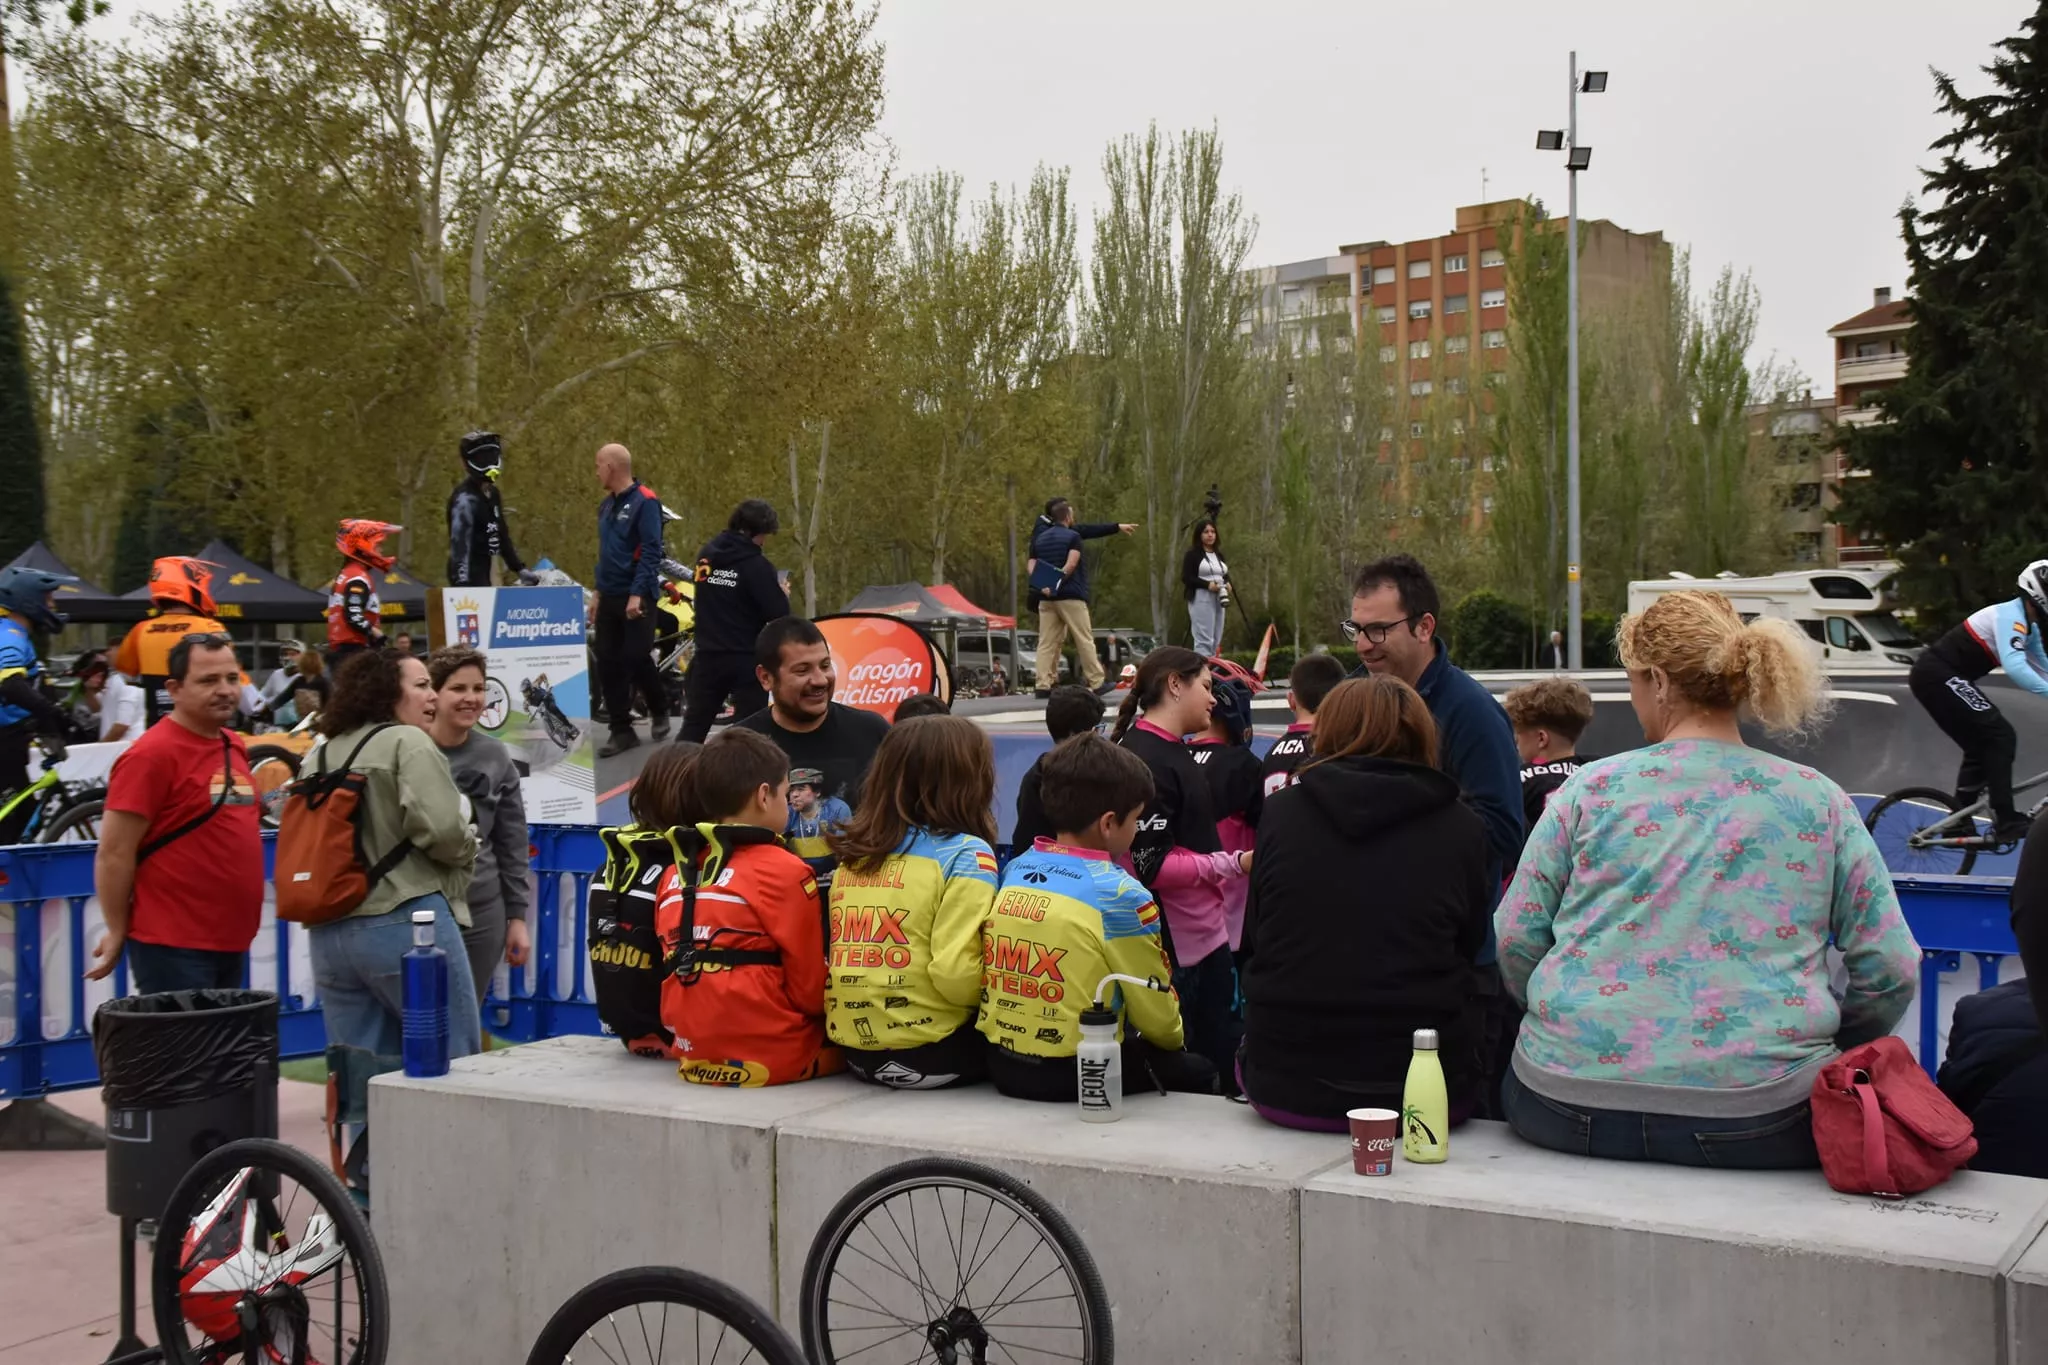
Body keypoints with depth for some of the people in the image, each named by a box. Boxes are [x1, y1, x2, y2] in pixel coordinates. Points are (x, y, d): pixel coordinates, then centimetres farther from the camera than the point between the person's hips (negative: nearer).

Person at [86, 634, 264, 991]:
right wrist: (117, 933, -8)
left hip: (233, 942, 8)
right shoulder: (151, 755, -14)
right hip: (173, 948, -8)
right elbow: (113, 856, -13)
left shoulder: (234, 745, 10)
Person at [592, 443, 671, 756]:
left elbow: (651, 552, -16)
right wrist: (598, 594, 18)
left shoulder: (645, 502, -11)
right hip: (610, 597, 8)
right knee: (608, 662, 2)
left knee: (637, 658, -8)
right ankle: (622, 731, 8)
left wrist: (637, 594, -22)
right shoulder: (607, 505, 14)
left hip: (637, 597, -7)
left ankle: (659, 710, 19)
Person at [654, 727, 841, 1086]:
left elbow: (679, 971, 14)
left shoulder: (675, 874, 10)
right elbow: (811, 989, -6)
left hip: (694, 1057, 6)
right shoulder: (784, 871, -8)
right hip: (771, 1057, -6)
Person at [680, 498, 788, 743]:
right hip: (746, 660, -5)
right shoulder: (756, 565, -15)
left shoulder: (706, 555, 5)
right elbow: (778, 615, -15)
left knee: (694, 725, 15)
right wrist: (783, 596, 7)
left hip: (708, 655, 5)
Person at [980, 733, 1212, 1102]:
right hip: (1077, 1075, -7)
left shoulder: (1013, 870, 1)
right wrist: (1175, 1039, 15)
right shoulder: (1121, 895, -17)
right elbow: (1156, 1013, -7)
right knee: (1197, 1071, 18)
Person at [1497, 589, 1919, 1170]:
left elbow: (1515, 939, 7)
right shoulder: (1819, 801, 6)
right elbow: (1890, 971, 6)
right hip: (1756, 1121, -1)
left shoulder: (1591, 789, 4)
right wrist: (1823, 1042, 24)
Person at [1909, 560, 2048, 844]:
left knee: (1981, 745, 15)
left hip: (1942, 677, 11)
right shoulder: (2010, 616, -19)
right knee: (1999, 735, -15)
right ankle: (2006, 822, -16)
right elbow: (2014, 668, -34)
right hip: (1937, 675, -11)